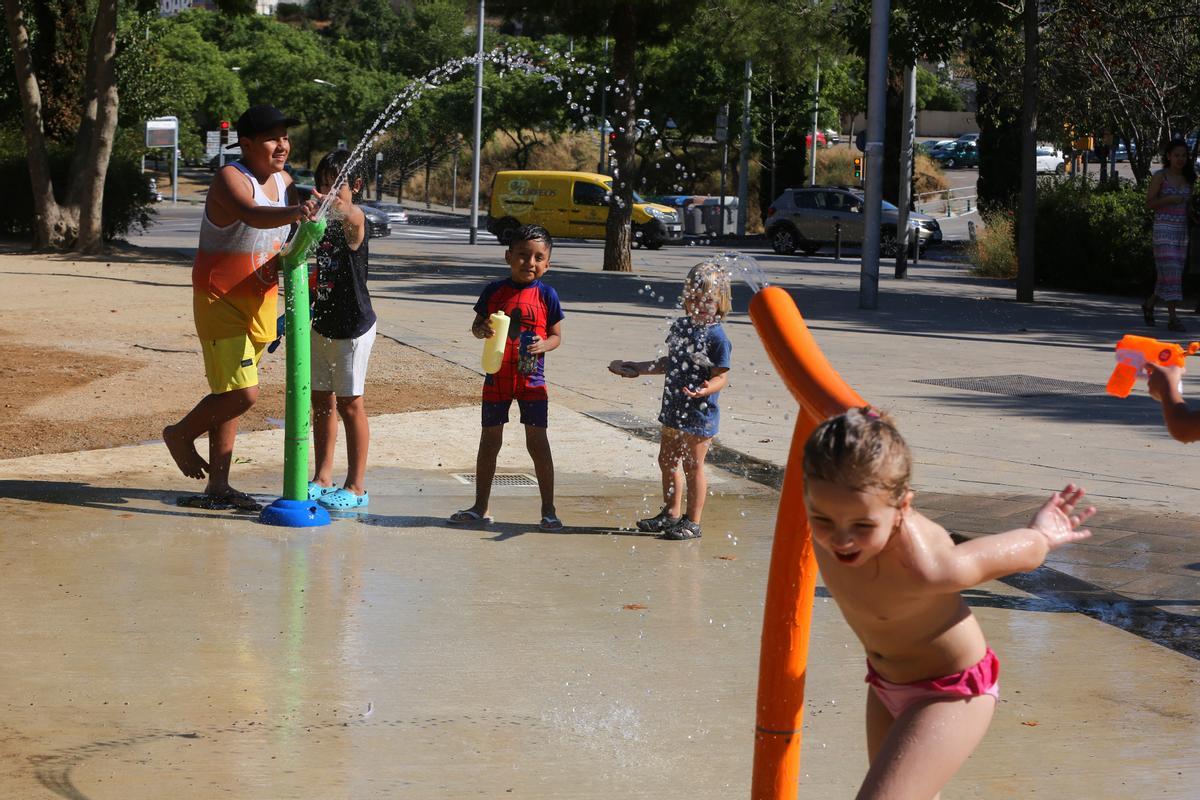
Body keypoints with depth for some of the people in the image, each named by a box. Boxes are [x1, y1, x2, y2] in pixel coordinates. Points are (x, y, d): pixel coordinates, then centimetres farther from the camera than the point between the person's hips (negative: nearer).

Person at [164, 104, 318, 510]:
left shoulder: (283, 181, 7)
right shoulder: (231, 179, -19)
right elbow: (253, 215, -41)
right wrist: (294, 212, -59)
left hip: (260, 303, 8)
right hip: (220, 299, -8)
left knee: (231, 393, 13)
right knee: (243, 392, -14)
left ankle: (218, 487, 20)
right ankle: (181, 434, 14)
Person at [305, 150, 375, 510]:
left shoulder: (354, 219, -17)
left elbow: (348, 214, -44)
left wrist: (327, 204, -64)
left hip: (353, 325, -8)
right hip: (323, 324, 8)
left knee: (350, 403, -3)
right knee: (321, 401, 12)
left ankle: (356, 487, 5)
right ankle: (322, 479, 21)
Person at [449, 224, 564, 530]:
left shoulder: (546, 295, -4)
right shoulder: (495, 291, 0)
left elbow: (556, 335, 2)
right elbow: (477, 324, 8)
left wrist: (543, 345, -19)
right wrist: (482, 330, -16)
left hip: (531, 378, -2)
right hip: (497, 378, 2)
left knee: (537, 442, -2)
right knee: (489, 441, 9)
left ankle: (549, 510, 7)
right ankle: (480, 507, 20)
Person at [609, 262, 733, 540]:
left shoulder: (716, 337, -16)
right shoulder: (680, 327, 7)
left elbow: (721, 376, -17)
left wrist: (706, 389, -37)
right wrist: (638, 368, 21)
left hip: (700, 413, -8)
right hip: (673, 409, 8)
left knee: (692, 466, 0)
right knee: (667, 461, 17)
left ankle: (692, 522, 11)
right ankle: (671, 514, 31)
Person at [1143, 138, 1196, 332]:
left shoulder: (1187, 178, 13)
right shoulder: (1160, 176, -4)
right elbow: (1149, 203, -6)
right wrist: (1169, 199, -20)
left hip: (1182, 229, 6)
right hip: (1164, 228, -6)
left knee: (1174, 273, 8)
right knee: (1169, 271, -12)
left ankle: (1149, 305, 28)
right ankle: (1172, 318, -14)